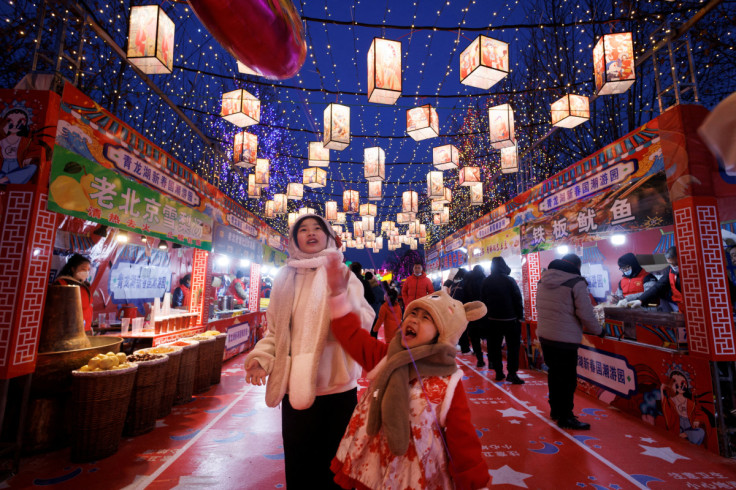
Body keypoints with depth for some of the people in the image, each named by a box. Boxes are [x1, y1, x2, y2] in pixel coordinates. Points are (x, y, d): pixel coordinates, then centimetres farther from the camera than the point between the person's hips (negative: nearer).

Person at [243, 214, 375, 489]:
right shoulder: (285, 279, 5)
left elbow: (363, 324, -14)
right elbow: (276, 330, 11)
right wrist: (262, 357, -6)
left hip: (337, 388, -2)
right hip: (295, 389, 3)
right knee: (298, 467, 18)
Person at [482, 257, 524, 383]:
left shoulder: (486, 282, 2)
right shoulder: (509, 281, -10)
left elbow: (483, 301, 7)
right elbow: (518, 300, -7)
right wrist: (520, 316, 1)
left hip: (493, 320, 4)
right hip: (510, 319, -3)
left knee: (494, 346, 10)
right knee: (513, 346, 4)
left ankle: (498, 372, 16)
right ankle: (512, 373, 1)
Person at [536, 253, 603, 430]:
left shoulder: (543, 281, 7)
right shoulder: (576, 283, -14)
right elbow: (586, 314, -12)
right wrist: (599, 331, 5)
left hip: (544, 336, 7)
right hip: (565, 339, -7)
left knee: (554, 374, 20)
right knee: (567, 379, 6)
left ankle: (555, 410, 35)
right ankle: (565, 418, 17)